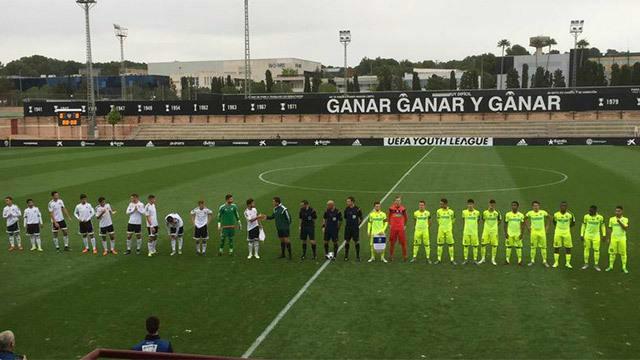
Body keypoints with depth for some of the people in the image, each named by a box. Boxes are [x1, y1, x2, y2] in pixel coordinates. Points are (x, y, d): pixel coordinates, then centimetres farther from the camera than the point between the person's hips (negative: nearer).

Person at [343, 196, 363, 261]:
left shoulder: (357, 209, -7)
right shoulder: (346, 209, 4)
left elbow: (361, 218, 2)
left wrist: (357, 224, -3)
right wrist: (347, 224, 9)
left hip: (355, 228, -4)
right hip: (347, 228, 4)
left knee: (356, 241, 1)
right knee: (347, 241, 6)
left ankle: (357, 256, 10)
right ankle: (346, 256, 14)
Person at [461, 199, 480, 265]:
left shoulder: (477, 212, -2)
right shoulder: (464, 212, 0)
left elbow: (478, 222, 12)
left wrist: (474, 226, 9)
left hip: (474, 232, -1)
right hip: (466, 231, 1)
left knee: (475, 245, 2)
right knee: (465, 245, 3)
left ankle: (475, 259, 11)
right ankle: (466, 259, 11)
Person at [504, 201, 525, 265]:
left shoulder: (521, 215, 2)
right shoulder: (508, 214, 2)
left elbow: (522, 225, 4)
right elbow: (505, 224, 4)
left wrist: (522, 233, -4)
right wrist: (505, 233, -3)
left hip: (518, 234, 0)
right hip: (509, 233, 0)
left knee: (518, 247, 1)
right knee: (509, 246, 2)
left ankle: (520, 260, 5)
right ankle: (507, 259, 7)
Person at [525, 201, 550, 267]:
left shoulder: (543, 212, -4)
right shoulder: (530, 213, -4)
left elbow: (548, 218, 12)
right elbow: (525, 219, 12)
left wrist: (547, 227, 7)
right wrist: (528, 227, 6)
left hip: (542, 232, 0)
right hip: (533, 232, 0)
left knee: (543, 247, 2)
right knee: (533, 247, 4)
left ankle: (544, 261, 8)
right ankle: (532, 261, 10)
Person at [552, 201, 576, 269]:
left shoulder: (569, 215, -6)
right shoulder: (556, 214, -5)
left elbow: (573, 223, 8)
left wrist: (567, 227, 2)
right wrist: (558, 227, 5)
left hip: (567, 233, 0)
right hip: (558, 233, 0)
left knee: (568, 248, 2)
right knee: (556, 247, 2)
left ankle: (568, 263, 12)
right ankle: (556, 262, 12)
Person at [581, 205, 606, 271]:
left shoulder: (600, 217, -7)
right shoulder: (586, 216, -5)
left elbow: (603, 226, 7)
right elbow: (583, 225, 4)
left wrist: (604, 235, 3)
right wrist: (581, 235, 1)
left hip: (596, 235, -1)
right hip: (587, 235, 1)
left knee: (596, 250, -1)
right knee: (586, 249, 5)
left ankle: (596, 265, 10)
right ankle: (586, 264, 15)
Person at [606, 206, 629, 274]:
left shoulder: (625, 219, -2)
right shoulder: (612, 219, 3)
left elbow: (626, 229, -13)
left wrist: (620, 222, -22)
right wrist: (609, 239, 6)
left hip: (622, 239, -1)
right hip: (613, 238, 1)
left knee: (623, 253, 1)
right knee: (612, 252, 4)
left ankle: (624, 267, 9)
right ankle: (611, 266, 13)